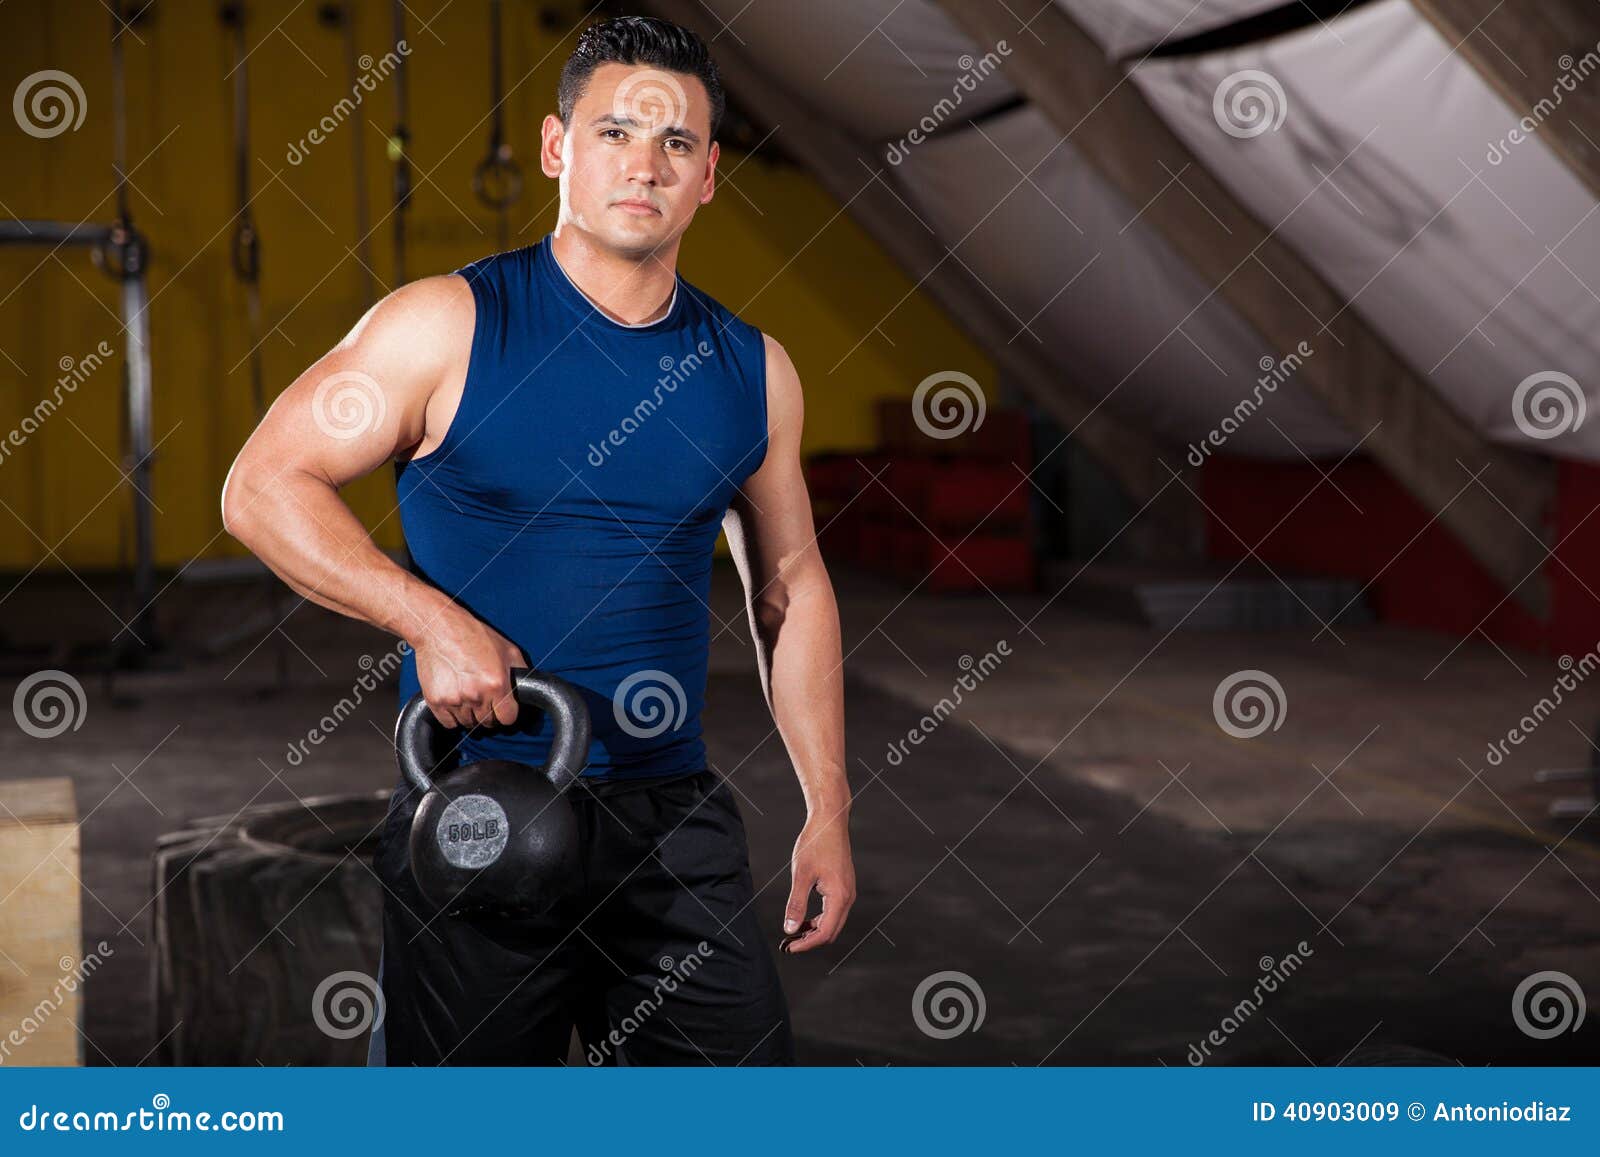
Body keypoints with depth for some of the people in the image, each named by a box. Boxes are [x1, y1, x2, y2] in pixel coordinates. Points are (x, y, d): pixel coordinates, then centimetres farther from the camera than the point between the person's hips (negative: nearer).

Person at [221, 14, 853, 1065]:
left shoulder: (753, 373, 6)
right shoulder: (451, 327, -6)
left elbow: (791, 591, 14)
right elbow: (264, 487, -6)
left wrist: (828, 812, 11)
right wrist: (433, 622, -18)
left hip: (677, 819, 3)